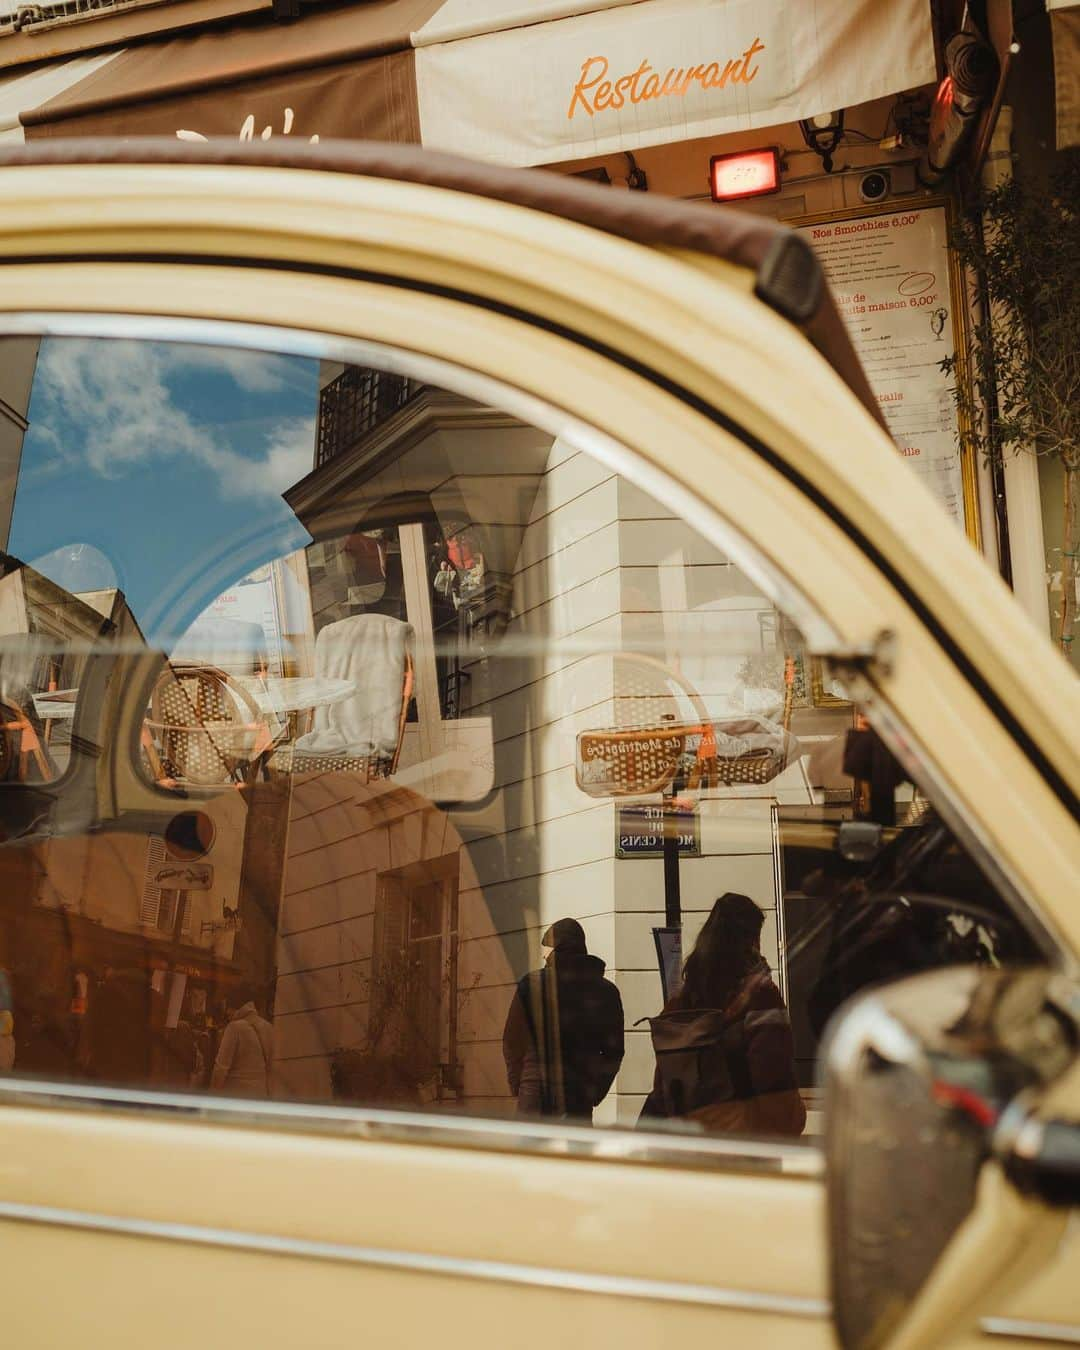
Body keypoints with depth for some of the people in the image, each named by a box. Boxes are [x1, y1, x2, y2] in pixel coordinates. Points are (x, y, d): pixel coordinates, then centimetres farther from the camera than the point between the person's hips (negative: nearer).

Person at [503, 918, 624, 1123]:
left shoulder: (531, 984, -4)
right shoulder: (606, 991, 5)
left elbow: (512, 1042, 0)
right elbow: (614, 1052, 8)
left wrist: (515, 1082, 13)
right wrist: (595, 1092, 15)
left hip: (537, 1091, -2)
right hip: (581, 1093, 2)